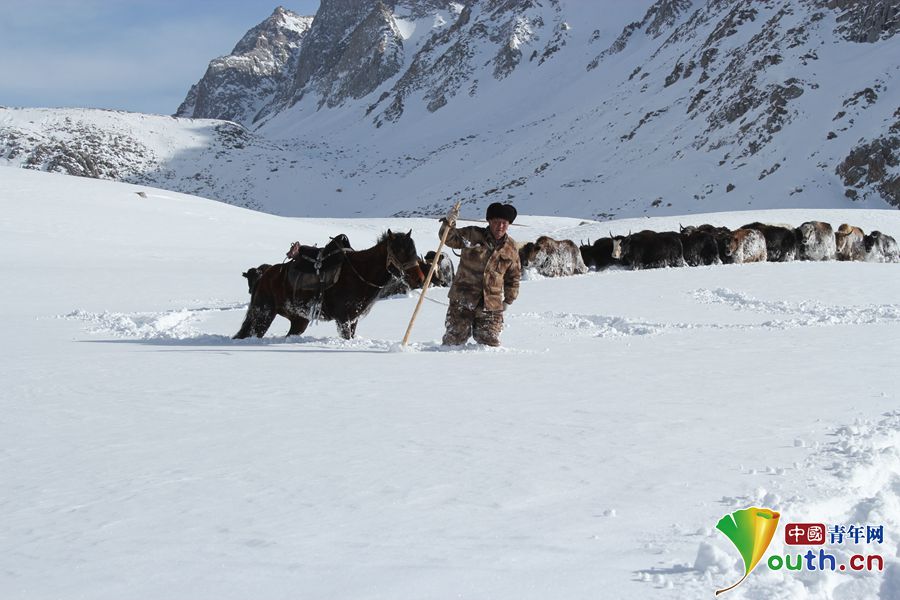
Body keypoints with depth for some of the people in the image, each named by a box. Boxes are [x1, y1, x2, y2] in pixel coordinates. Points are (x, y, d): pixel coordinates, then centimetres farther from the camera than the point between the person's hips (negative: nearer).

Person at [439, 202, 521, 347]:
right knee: (455, 340, 0)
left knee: (490, 343, -1)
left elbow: (514, 276, 18)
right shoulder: (472, 235, -1)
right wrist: (449, 224, -19)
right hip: (463, 298, -2)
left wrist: (509, 300, 16)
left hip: (491, 305, 2)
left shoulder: (511, 248, 7)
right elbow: (449, 239, 0)